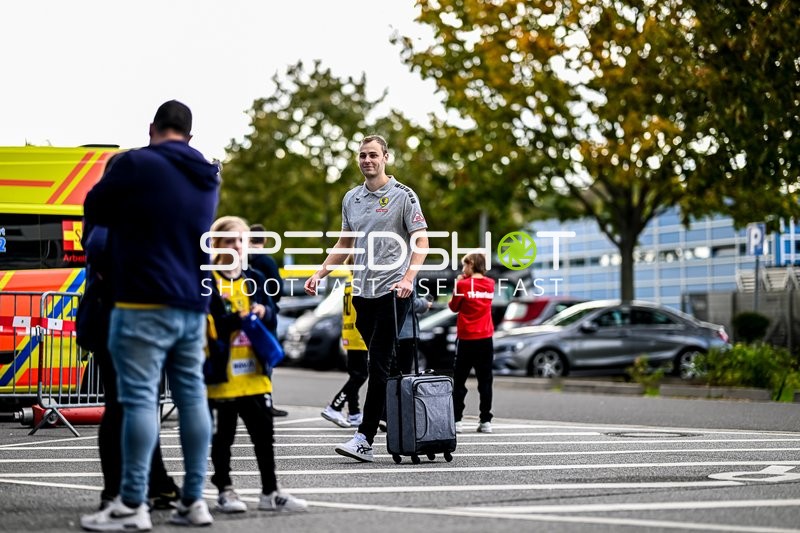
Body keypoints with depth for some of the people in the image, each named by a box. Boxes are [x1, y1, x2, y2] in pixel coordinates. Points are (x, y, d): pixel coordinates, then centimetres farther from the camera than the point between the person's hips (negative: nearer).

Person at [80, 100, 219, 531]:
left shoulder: (137, 164, -7)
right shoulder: (207, 178, 13)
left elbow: (94, 210, 3)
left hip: (146, 304, -7)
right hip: (193, 305, 7)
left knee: (140, 399, -8)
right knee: (192, 397, 8)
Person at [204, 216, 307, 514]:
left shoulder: (255, 279, 13)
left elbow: (272, 318, 10)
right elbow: (210, 323, -14)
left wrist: (263, 312, -11)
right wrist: (237, 318, -26)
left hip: (253, 371, 5)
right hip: (223, 373, -5)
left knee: (263, 432, 7)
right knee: (223, 433, 4)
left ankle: (270, 492, 13)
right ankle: (224, 491, 14)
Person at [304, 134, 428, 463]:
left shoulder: (403, 196, -3)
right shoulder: (351, 199, 15)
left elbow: (421, 241, -7)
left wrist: (408, 278, -21)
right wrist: (320, 273, 13)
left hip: (392, 291, -6)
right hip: (362, 291, 6)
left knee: (379, 364, -11)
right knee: (380, 364, 8)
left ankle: (365, 438, -15)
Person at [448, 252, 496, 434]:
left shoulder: (464, 284, -9)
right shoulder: (490, 284, 5)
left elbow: (454, 307, 1)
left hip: (466, 339, -3)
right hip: (486, 339, 4)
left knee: (459, 381, 4)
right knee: (485, 381, 6)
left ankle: (457, 420, -1)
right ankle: (486, 421, 3)